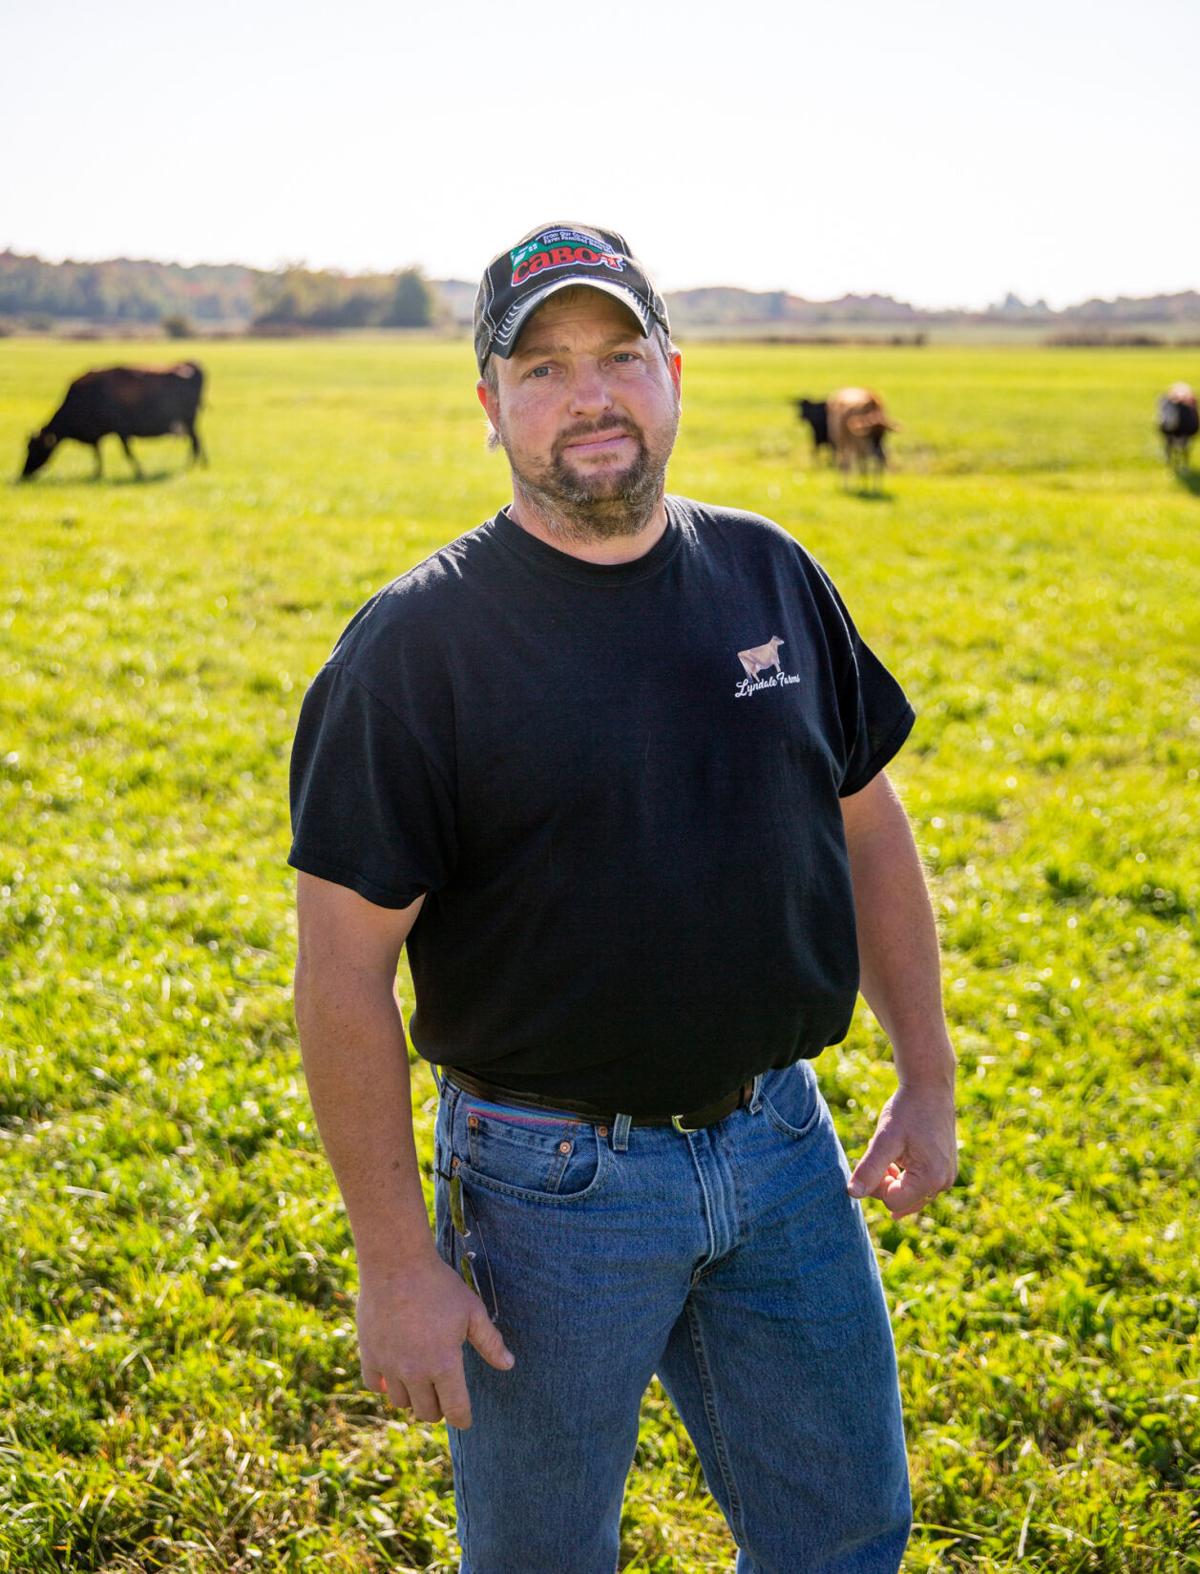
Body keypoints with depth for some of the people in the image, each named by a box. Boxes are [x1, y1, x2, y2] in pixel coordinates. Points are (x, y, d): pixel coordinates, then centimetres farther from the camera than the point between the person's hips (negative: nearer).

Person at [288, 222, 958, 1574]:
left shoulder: (770, 574, 2)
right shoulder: (417, 641, -14)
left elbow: (866, 825, 11)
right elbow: (344, 968, -14)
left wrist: (926, 1077, 10)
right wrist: (395, 1259, -14)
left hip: (782, 1146, 4)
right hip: (554, 1182, -4)